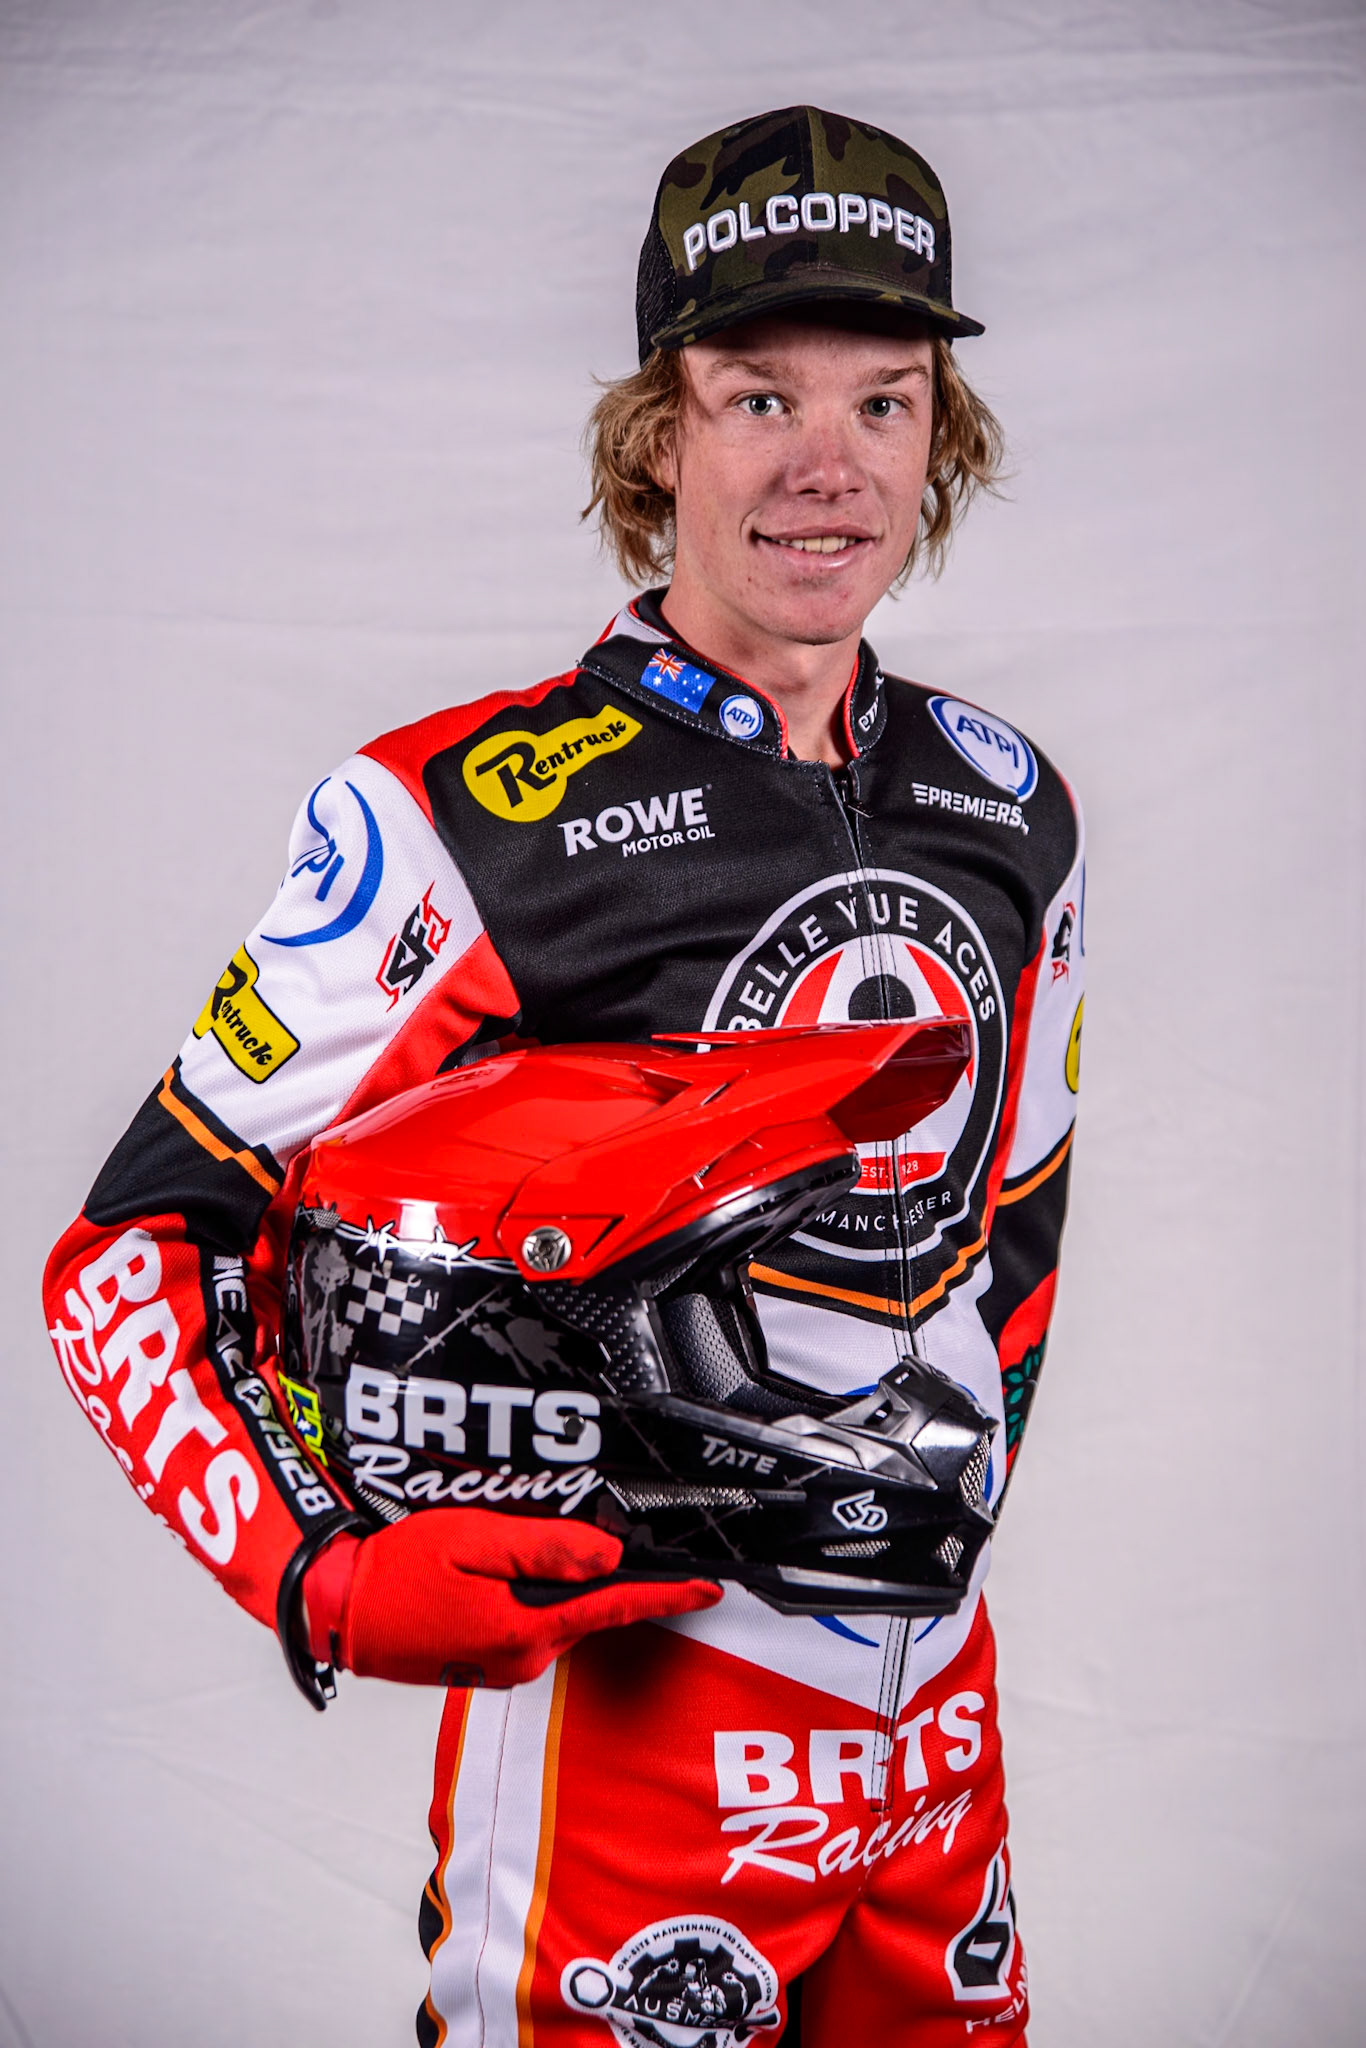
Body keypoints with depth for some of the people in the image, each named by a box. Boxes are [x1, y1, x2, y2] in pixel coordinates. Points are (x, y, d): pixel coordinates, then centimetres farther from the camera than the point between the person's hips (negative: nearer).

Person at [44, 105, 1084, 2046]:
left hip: (938, 1718, 6)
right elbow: (134, 1251, -11)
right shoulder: (464, 815, -13)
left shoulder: (1011, 809, 6)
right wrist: (325, 1581, -22)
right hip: (626, 1707, -6)